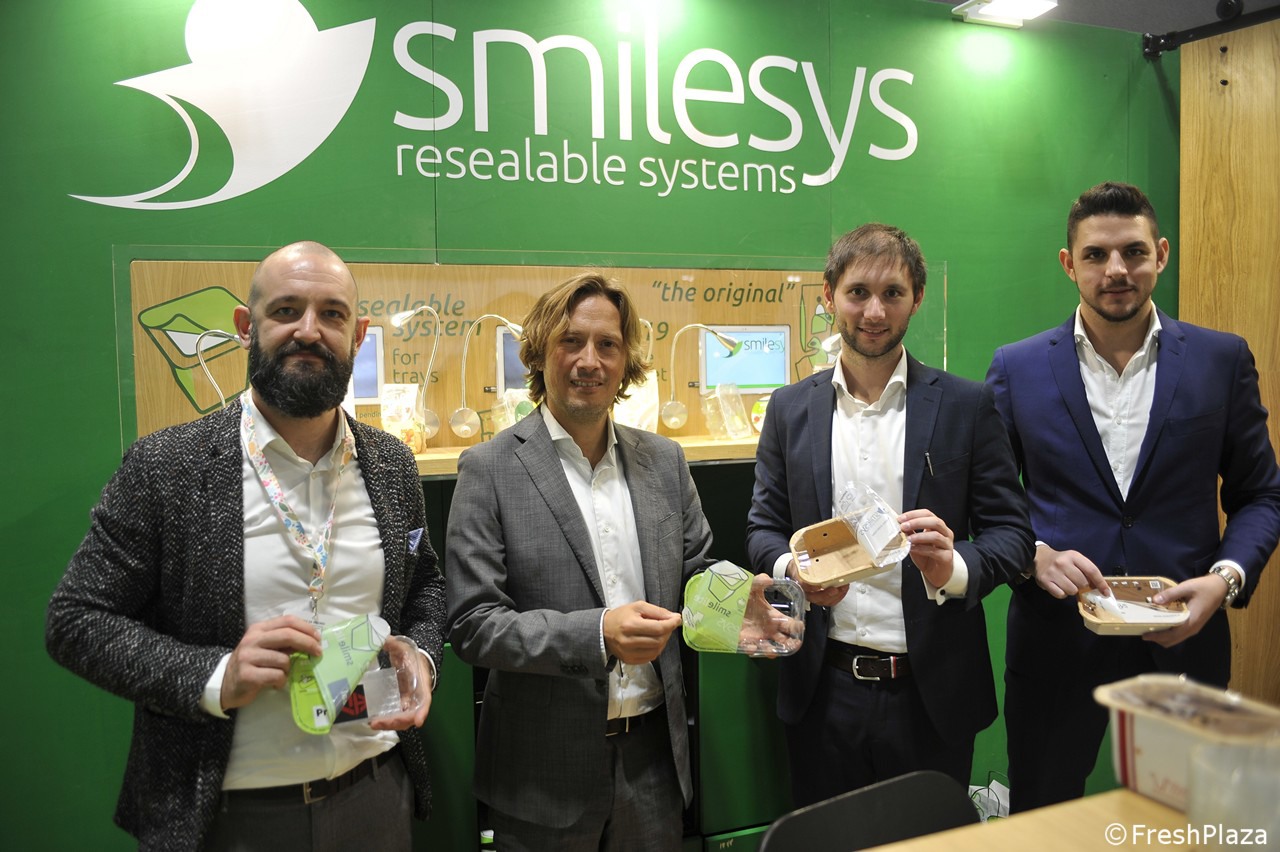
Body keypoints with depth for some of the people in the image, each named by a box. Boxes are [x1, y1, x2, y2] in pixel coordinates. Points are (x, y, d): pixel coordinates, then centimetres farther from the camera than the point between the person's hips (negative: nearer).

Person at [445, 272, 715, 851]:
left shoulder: (664, 460, 4)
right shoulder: (490, 470, -9)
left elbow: (698, 574, 11)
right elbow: (472, 625, -13)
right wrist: (597, 634, -25)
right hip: (547, 769, -4)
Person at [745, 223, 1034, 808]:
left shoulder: (966, 405, -1)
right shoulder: (790, 408, 5)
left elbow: (1012, 531, -1)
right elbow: (762, 528, 7)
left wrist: (955, 567, -22)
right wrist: (793, 569, -15)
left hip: (932, 693, -1)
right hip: (825, 690, 1)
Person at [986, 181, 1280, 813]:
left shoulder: (1223, 360, 2)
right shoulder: (1016, 369, 0)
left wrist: (1226, 577, -11)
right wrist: (1034, 554, -15)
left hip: (1182, 639, 1)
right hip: (1055, 638, 0)